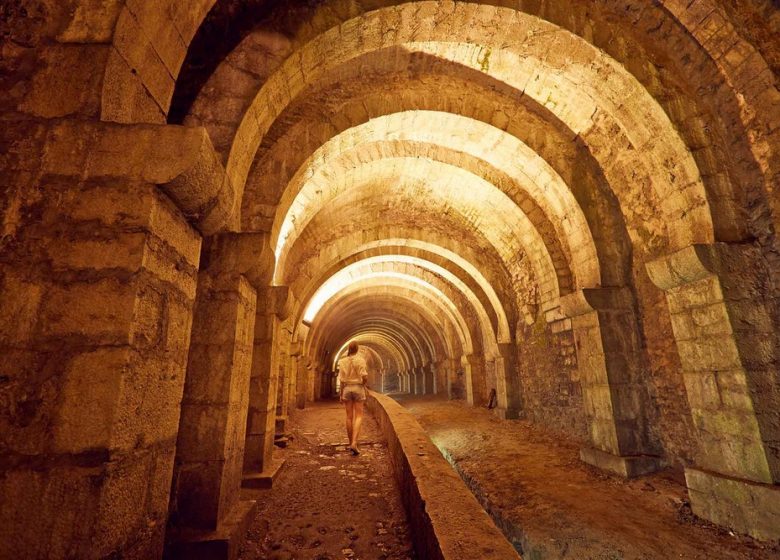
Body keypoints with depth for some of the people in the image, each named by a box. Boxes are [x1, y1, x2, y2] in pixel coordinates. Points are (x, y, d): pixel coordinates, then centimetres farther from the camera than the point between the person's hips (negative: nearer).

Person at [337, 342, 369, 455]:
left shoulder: (342, 361, 1)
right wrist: (365, 384, 8)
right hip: (358, 388, -3)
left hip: (347, 388, 3)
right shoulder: (360, 360, -7)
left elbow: (341, 379, 1)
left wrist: (341, 393, 7)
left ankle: (351, 443, 18)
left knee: (349, 417, 11)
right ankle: (354, 443, -17)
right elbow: (364, 376, -13)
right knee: (359, 416, 0)